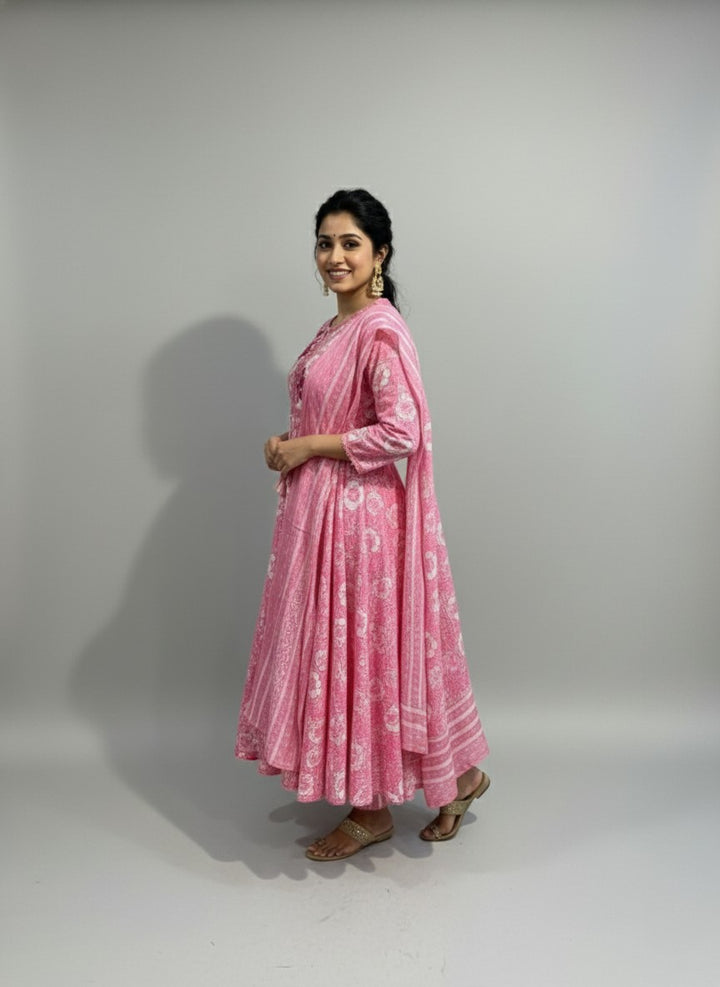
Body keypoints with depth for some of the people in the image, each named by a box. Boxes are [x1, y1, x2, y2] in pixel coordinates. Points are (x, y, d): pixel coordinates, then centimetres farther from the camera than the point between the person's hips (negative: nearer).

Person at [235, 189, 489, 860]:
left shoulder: (381, 330, -15)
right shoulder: (335, 329, 14)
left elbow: (401, 433, -22)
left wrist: (306, 447, -16)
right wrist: (290, 451, 4)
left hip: (358, 512, -10)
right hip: (318, 510, 10)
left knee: (358, 649, 2)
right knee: (331, 647, 16)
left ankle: (372, 812, 23)